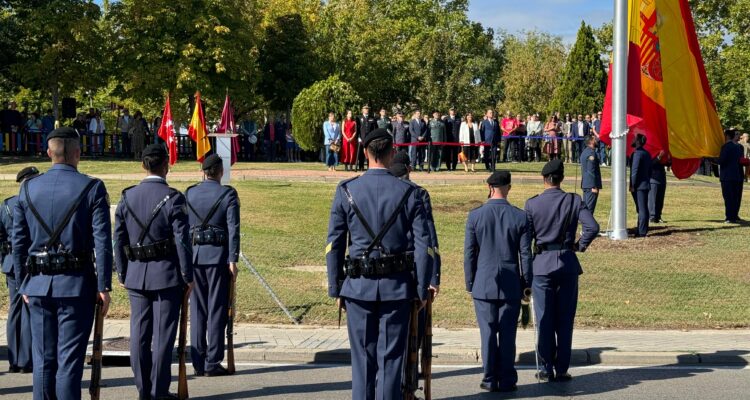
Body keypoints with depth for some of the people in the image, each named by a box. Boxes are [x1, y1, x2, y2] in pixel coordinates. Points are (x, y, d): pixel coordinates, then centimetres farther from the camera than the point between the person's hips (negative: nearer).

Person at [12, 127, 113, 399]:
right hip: (76, 285, -3)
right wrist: (104, 286, -5)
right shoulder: (92, 188, -6)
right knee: (69, 359, 1)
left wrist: (24, 283, 16)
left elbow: (18, 241, 8)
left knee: (43, 359, 12)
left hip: (38, 285, 4)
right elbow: (102, 242, -9)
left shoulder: (28, 188, 5)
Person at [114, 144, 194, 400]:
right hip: (167, 275, -4)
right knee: (162, 335, 0)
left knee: (139, 334, 9)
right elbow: (182, 241, -11)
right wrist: (188, 277, -4)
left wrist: (122, 274, 16)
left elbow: (119, 239, 8)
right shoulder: (172, 198, -10)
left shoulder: (127, 197, 4)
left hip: (136, 276, 5)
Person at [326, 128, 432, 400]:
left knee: (362, 358, 10)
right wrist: (422, 290, 3)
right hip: (397, 286, -1)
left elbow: (334, 244, 1)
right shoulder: (409, 193, -3)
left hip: (358, 286, 1)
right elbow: (423, 245, -4)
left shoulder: (346, 191, -1)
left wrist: (336, 289, 8)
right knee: (391, 358, 5)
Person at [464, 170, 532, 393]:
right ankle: (507, 380, 9)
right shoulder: (520, 217, -3)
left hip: (483, 284, 0)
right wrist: (527, 283, 10)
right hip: (511, 285, 1)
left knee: (488, 333, 5)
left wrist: (470, 284, 9)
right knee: (508, 334, 5)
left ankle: (490, 380, 9)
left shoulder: (475, 216, -4)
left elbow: (469, 253, 0)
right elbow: (525, 254, 0)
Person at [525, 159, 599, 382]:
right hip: (568, 264, 1)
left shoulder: (532, 204, -4)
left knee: (544, 320, 6)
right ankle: (562, 370, 10)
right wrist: (581, 245, 3)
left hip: (542, 264, -1)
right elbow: (592, 227, -14)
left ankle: (546, 370, 10)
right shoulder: (573, 201, -3)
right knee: (565, 320, 7)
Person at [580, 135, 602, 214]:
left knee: (585, 206, 13)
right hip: (591, 185, -10)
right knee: (590, 208, -8)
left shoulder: (584, 152, 15)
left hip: (585, 184, 10)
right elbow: (591, 171, -19)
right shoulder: (591, 153, -15)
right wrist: (594, 186, -19)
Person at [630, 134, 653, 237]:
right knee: (643, 209, 11)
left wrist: (632, 185, -13)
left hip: (639, 186, -9)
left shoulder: (637, 153, -13)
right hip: (646, 185, 9)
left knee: (641, 209, -8)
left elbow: (634, 171, -17)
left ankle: (641, 232, -7)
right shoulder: (647, 153, 14)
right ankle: (642, 231, 16)